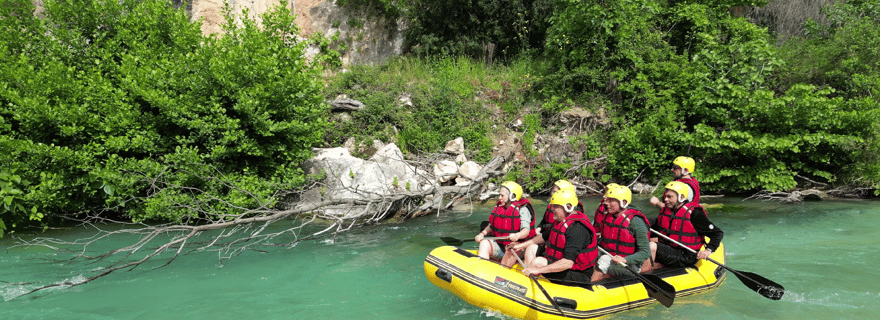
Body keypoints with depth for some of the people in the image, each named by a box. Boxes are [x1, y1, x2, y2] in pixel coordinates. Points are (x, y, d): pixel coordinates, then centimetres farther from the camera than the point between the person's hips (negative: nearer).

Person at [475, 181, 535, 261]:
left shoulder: (522, 209, -9)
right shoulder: (499, 207, 10)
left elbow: (526, 230, -22)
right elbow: (491, 226, 17)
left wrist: (517, 235, -44)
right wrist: (482, 234, -2)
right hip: (500, 246, 4)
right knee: (485, 243, -20)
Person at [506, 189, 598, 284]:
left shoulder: (577, 228, -27)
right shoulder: (564, 221, 5)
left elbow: (568, 263, -35)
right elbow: (545, 237, 22)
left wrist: (538, 270, -36)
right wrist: (522, 245, 16)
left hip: (578, 275, -11)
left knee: (538, 262, -28)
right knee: (532, 247, 11)